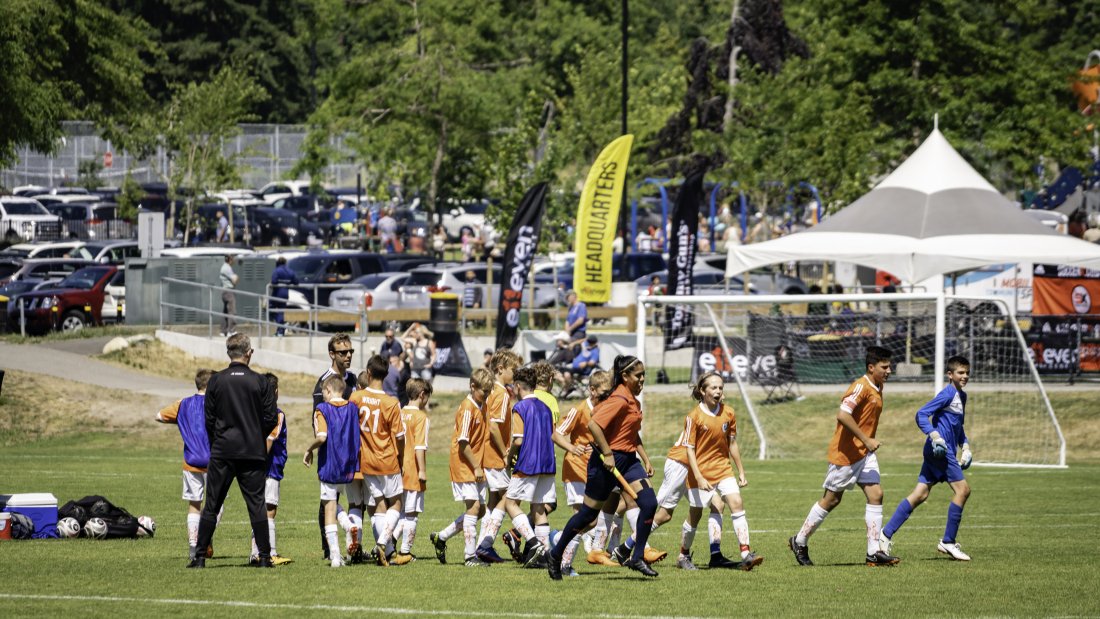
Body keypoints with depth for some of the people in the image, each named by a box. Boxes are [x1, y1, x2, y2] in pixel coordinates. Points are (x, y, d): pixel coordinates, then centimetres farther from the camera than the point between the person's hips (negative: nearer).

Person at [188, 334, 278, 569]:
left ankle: (200, 556, 4)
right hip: (253, 452, 0)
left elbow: (209, 419, 1)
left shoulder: (216, 381, -2)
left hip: (222, 452, 0)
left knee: (212, 505, 5)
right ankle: (264, 556, 0)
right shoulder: (259, 382, -4)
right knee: (256, 504, 3)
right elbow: (271, 418, 0)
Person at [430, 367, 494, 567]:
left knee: (479, 509, 9)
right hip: (464, 465, -9)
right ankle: (470, 556, -10)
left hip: (476, 466, 9)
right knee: (473, 506, -12)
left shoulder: (481, 406, 11)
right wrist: (476, 467, -17)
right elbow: (463, 441, -18)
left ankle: (441, 537, 21)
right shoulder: (467, 408, -15)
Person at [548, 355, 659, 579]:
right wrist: (607, 454, -25)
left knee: (649, 503, -9)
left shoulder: (632, 401, 12)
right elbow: (594, 425, -29)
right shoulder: (619, 400, -18)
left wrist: (645, 459, 20)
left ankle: (637, 558, -2)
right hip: (609, 462, -9)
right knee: (588, 513, 2)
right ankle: (555, 556, 19)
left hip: (628, 459, 9)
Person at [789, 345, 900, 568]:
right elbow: (843, 415, -29)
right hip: (845, 453, -8)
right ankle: (800, 541, 18)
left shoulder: (877, 389, 11)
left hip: (864, 453, 8)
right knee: (831, 499, 1)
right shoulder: (861, 387, -18)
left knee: (876, 494, -5)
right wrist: (866, 440, -26)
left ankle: (874, 552, -7)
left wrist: (870, 443, 18)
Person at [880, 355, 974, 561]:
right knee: (963, 489, -10)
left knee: (920, 494, 5)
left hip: (945, 451, 10)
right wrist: (935, 435, -26)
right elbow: (921, 414, -16)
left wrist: (965, 445, 22)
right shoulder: (947, 394, -10)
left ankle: (886, 535, 4)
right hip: (940, 450, -10)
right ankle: (948, 542, -4)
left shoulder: (962, 396, 20)